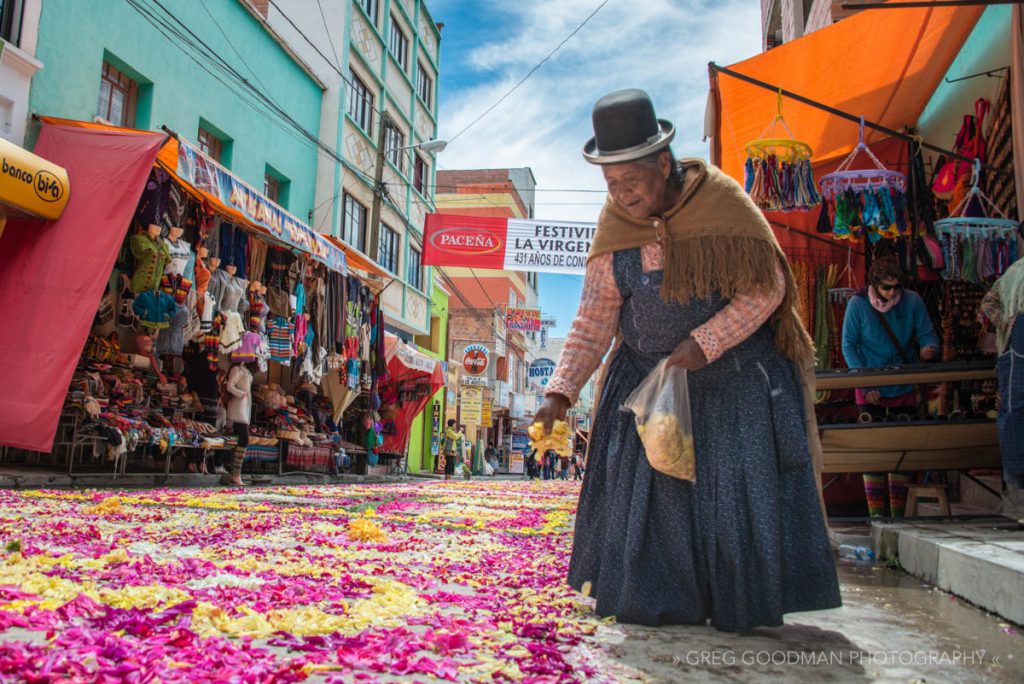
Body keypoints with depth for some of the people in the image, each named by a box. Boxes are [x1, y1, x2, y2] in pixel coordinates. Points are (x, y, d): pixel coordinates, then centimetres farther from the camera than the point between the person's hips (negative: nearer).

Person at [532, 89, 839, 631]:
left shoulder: (722, 201, -15)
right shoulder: (613, 230, -5)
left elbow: (768, 287, -12)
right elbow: (593, 321, -4)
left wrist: (705, 343, -22)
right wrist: (561, 391, -14)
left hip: (736, 375, -3)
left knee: (737, 483, 0)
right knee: (646, 480, 1)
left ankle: (741, 605, 20)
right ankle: (659, 603, 19)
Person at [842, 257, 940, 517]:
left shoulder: (912, 301, -5)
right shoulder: (858, 304, -10)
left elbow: (927, 334, 0)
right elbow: (849, 346, -7)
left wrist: (929, 348, -26)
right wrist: (866, 385, -14)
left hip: (904, 388, 2)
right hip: (870, 391, -2)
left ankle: (899, 513, 18)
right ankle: (876, 513, 5)